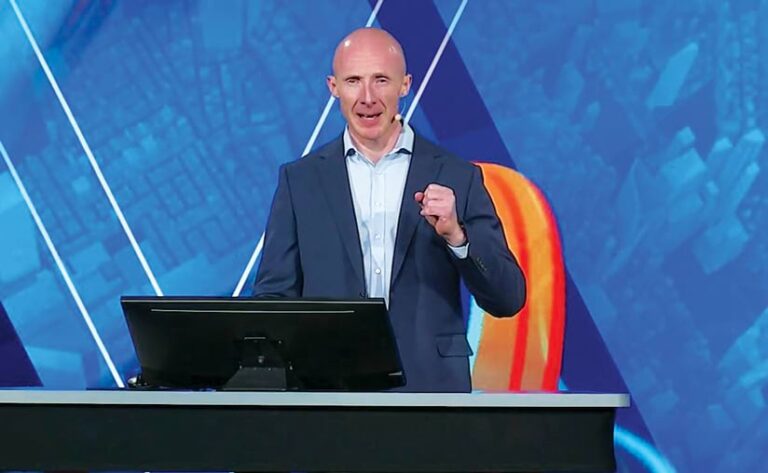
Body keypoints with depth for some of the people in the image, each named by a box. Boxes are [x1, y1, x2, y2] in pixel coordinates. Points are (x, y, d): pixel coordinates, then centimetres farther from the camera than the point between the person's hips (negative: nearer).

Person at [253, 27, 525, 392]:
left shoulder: (457, 178, 5)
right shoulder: (299, 180, 8)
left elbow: (508, 300, 3)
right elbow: (273, 295, 8)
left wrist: (456, 235, -14)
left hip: (430, 389, 0)